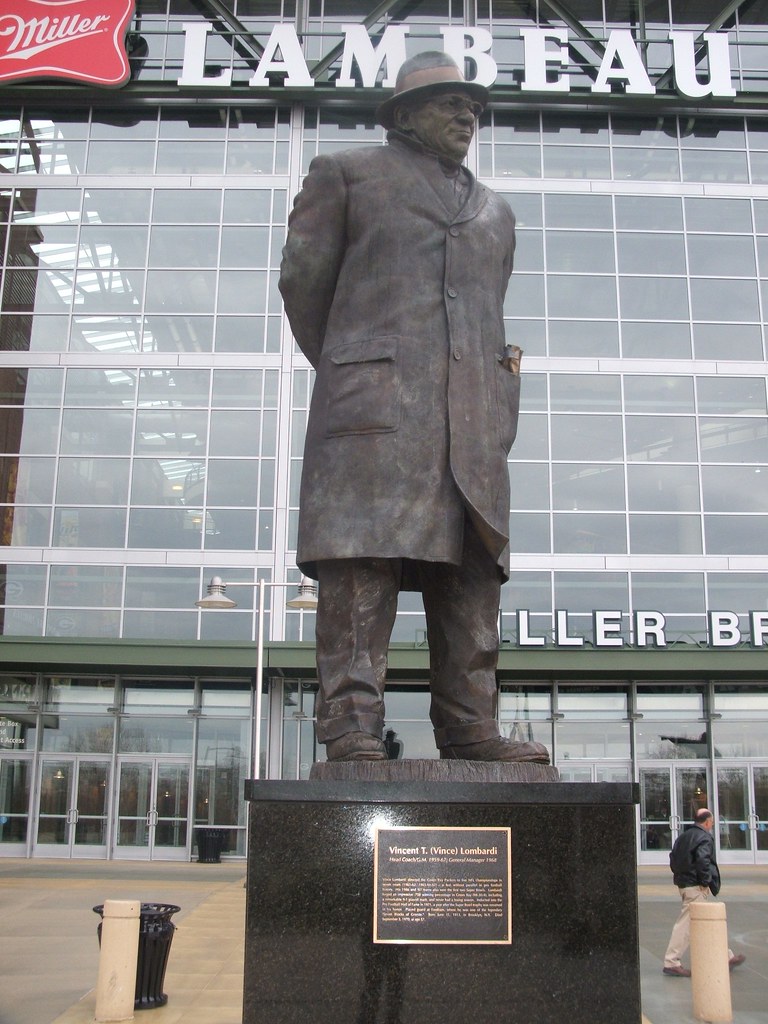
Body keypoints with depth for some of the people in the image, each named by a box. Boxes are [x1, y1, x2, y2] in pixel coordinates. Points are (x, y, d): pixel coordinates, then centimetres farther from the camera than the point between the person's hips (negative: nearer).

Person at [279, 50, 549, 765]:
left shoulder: (495, 213, 31)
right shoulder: (345, 173, 17)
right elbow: (302, 278, 13)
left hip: (475, 414, 5)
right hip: (376, 406, -4)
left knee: (471, 569, -3)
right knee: (364, 557, -14)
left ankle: (469, 729, -1)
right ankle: (352, 728, -14)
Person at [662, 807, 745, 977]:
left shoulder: (683, 836, 13)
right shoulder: (705, 838, -13)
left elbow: (673, 857, 15)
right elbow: (702, 860, -26)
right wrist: (708, 880, -15)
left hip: (683, 883, 10)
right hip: (696, 886, -10)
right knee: (686, 924, -6)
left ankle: (726, 958, 28)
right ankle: (672, 962, -4)